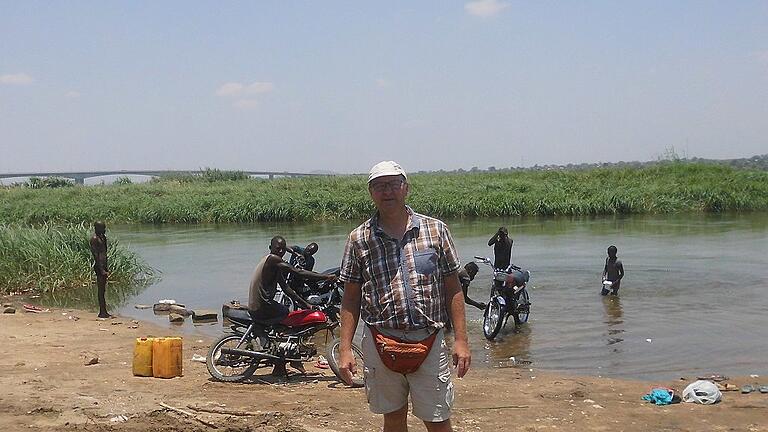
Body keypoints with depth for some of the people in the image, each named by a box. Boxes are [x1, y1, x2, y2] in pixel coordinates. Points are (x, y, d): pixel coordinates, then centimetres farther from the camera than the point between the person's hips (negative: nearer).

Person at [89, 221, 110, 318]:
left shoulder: (102, 237, 16)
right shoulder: (94, 239, -12)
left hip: (104, 265, 9)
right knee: (100, 289, -7)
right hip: (99, 266, -9)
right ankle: (102, 312, -5)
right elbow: (96, 255, -17)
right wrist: (101, 270, -20)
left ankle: (104, 311, 15)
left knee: (103, 289, 11)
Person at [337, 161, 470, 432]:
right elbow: (351, 298, 5)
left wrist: (460, 340, -2)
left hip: (430, 342, -1)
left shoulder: (436, 230, 2)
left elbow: (453, 289, 4)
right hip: (381, 344, 1)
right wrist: (345, 349, -1)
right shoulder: (359, 239, 3)